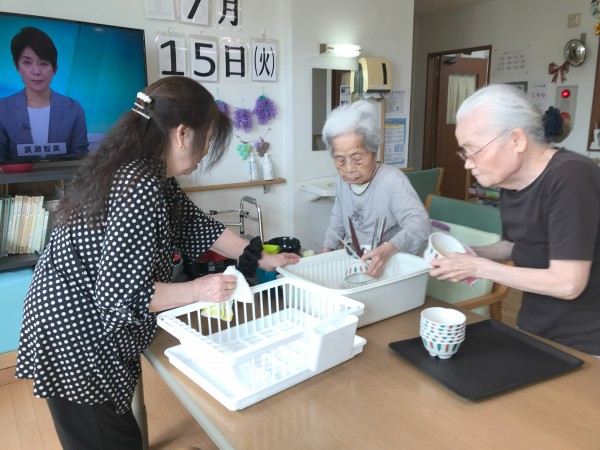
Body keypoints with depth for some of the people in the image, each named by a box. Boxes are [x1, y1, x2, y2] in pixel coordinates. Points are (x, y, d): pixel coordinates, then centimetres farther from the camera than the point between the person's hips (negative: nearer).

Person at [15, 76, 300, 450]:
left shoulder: (145, 169, 0)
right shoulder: (140, 189, -30)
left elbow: (195, 225, 7)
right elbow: (119, 294, -30)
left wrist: (260, 258, 7)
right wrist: (198, 290, -22)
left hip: (88, 326, 9)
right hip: (77, 339, -9)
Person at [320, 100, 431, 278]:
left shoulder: (393, 180, -20)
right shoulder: (342, 181, 4)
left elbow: (420, 223, -31)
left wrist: (388, 249, -49)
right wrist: (327, 248, 2)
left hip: (388, 265, -5)